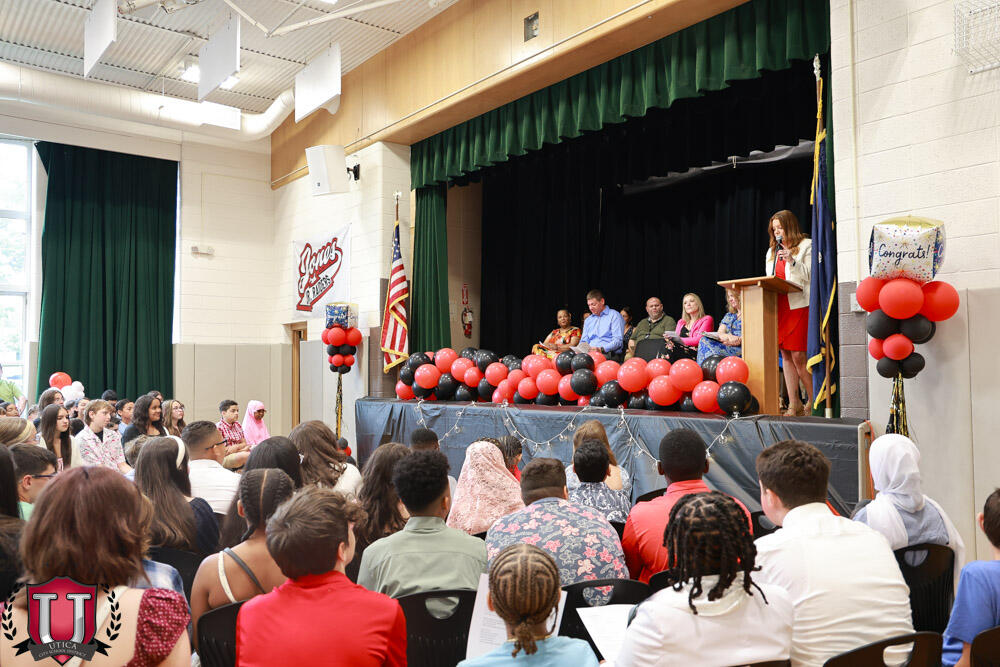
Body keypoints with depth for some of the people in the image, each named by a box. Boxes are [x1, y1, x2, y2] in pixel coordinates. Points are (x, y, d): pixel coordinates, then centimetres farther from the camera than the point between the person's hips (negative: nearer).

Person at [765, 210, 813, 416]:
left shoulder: (806, 246, 4)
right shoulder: (772, 251, 22)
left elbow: (810, 275, -4)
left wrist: (793, 261, -15)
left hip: (798, 304, -6)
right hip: (778, 305, 6)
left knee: (798, 355, -10)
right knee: (785, 354, 2)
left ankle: (813, 401, 4)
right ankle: (794, 403, 6)